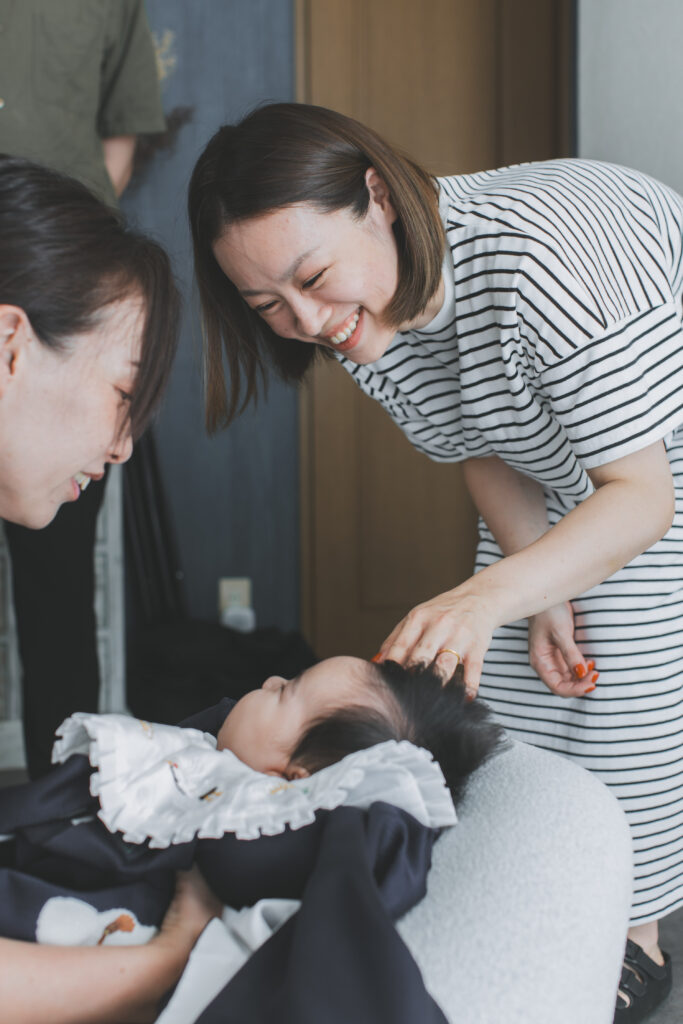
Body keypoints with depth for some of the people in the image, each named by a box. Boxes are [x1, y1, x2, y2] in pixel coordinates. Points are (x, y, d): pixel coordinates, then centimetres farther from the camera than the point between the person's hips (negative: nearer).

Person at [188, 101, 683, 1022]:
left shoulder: (533, 256, -41)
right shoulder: (361, 319, -17)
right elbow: (482, 451, -2)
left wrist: (488, 596, -51)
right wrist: (541, 595, -14)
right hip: (559, 484, 7)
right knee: (515, 699, 5)